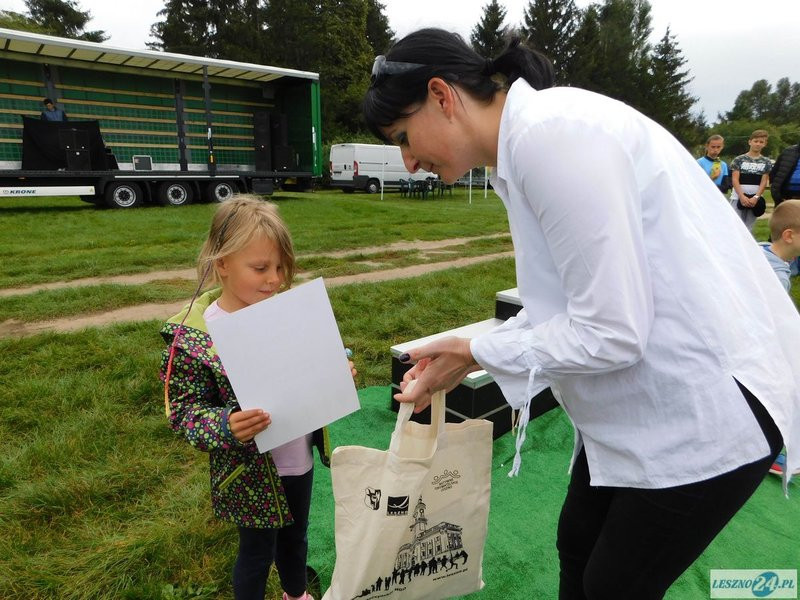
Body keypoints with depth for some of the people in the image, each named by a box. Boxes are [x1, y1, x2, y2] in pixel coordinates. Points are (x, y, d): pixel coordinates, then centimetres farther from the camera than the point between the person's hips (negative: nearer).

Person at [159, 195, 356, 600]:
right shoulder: (192, 336, -20)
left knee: (295, 536, 28)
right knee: (257, 550, 17)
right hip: (251, 472, -5)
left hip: (300, 459, 6)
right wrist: (225, 427, -33)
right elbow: (184, 411, -15)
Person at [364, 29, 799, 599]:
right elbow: (566, 305, 8)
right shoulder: (529, 140, 5)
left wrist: (475, 353, -13)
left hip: (709, 399, -8)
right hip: (645, 397, 9)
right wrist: (461, 353, 4)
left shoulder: (552, 133, -24)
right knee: (578, 544, 22)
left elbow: (611, 332, -26)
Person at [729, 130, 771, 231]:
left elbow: (764, 182, 3)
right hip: (738, 197, -2)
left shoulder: (766, 162, 9)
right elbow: (735, 179, -4)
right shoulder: (739, 159, 2)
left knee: (748, 228, 7)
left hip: (754, 199, 3)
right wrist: (742, 196, -14)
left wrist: (756, 197, -11)